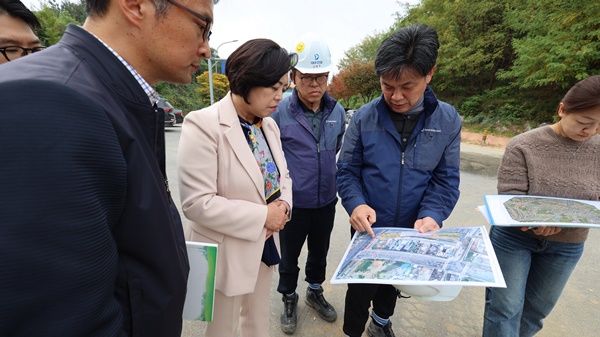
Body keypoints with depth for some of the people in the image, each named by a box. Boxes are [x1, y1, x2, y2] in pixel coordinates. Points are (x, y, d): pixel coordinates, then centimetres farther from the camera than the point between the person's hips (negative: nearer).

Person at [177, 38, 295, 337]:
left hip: (264, 244, 7)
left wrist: (283, 205, -11)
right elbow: (197, 203, -25)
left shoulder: (269, 125, 2)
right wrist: (263, 216, -22)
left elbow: (282, 175, 10)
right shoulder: (203, 125, -21)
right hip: (227, 253, -6)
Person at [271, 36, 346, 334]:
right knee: (289, 256, 17)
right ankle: (289, 299, 44)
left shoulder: (337, 111, -3)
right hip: (292, 204, -3)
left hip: (326, 201, 4)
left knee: (320, 252, 23)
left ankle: (315, 292, 49)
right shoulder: (280, 112, -17)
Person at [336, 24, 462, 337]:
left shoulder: (448, 120, -8)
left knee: (394, 282, 27)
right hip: (369, 229, -2)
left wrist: (432, 216, -23)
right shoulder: (364, 117, -13)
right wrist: (356, 204, -26)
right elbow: (347, 169, -9)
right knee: (362, 287, 12)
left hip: (411, 231, 3)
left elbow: (445, 179, -6)